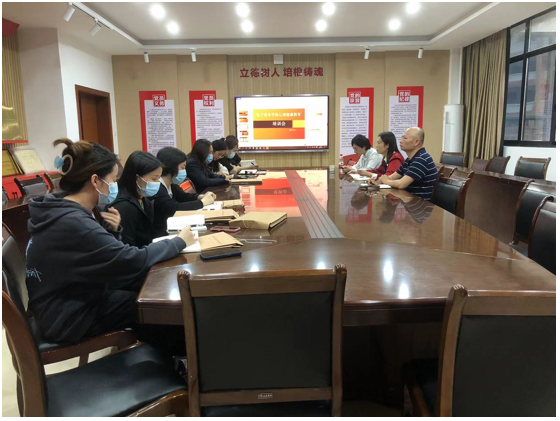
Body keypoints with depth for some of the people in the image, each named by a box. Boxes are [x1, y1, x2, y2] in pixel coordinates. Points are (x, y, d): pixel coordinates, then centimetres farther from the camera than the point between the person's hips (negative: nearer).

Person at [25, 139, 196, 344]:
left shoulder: (61, 212, 1)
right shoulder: (73, 223, -30)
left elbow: (107, 258, 9)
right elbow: (134, 261, -30)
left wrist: (113, 231, -11)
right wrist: (180, 241, -16)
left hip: (79, 301, 9)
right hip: (71, 318, -9)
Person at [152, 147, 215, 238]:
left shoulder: (170, 185, 6)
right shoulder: (156, 188, -22)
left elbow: (183, 196, 20)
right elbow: (174, 208, -30)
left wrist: (201, 197, 0)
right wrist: (202, 202, -19)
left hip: (169, 229, 8)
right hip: (158, 235, -8)